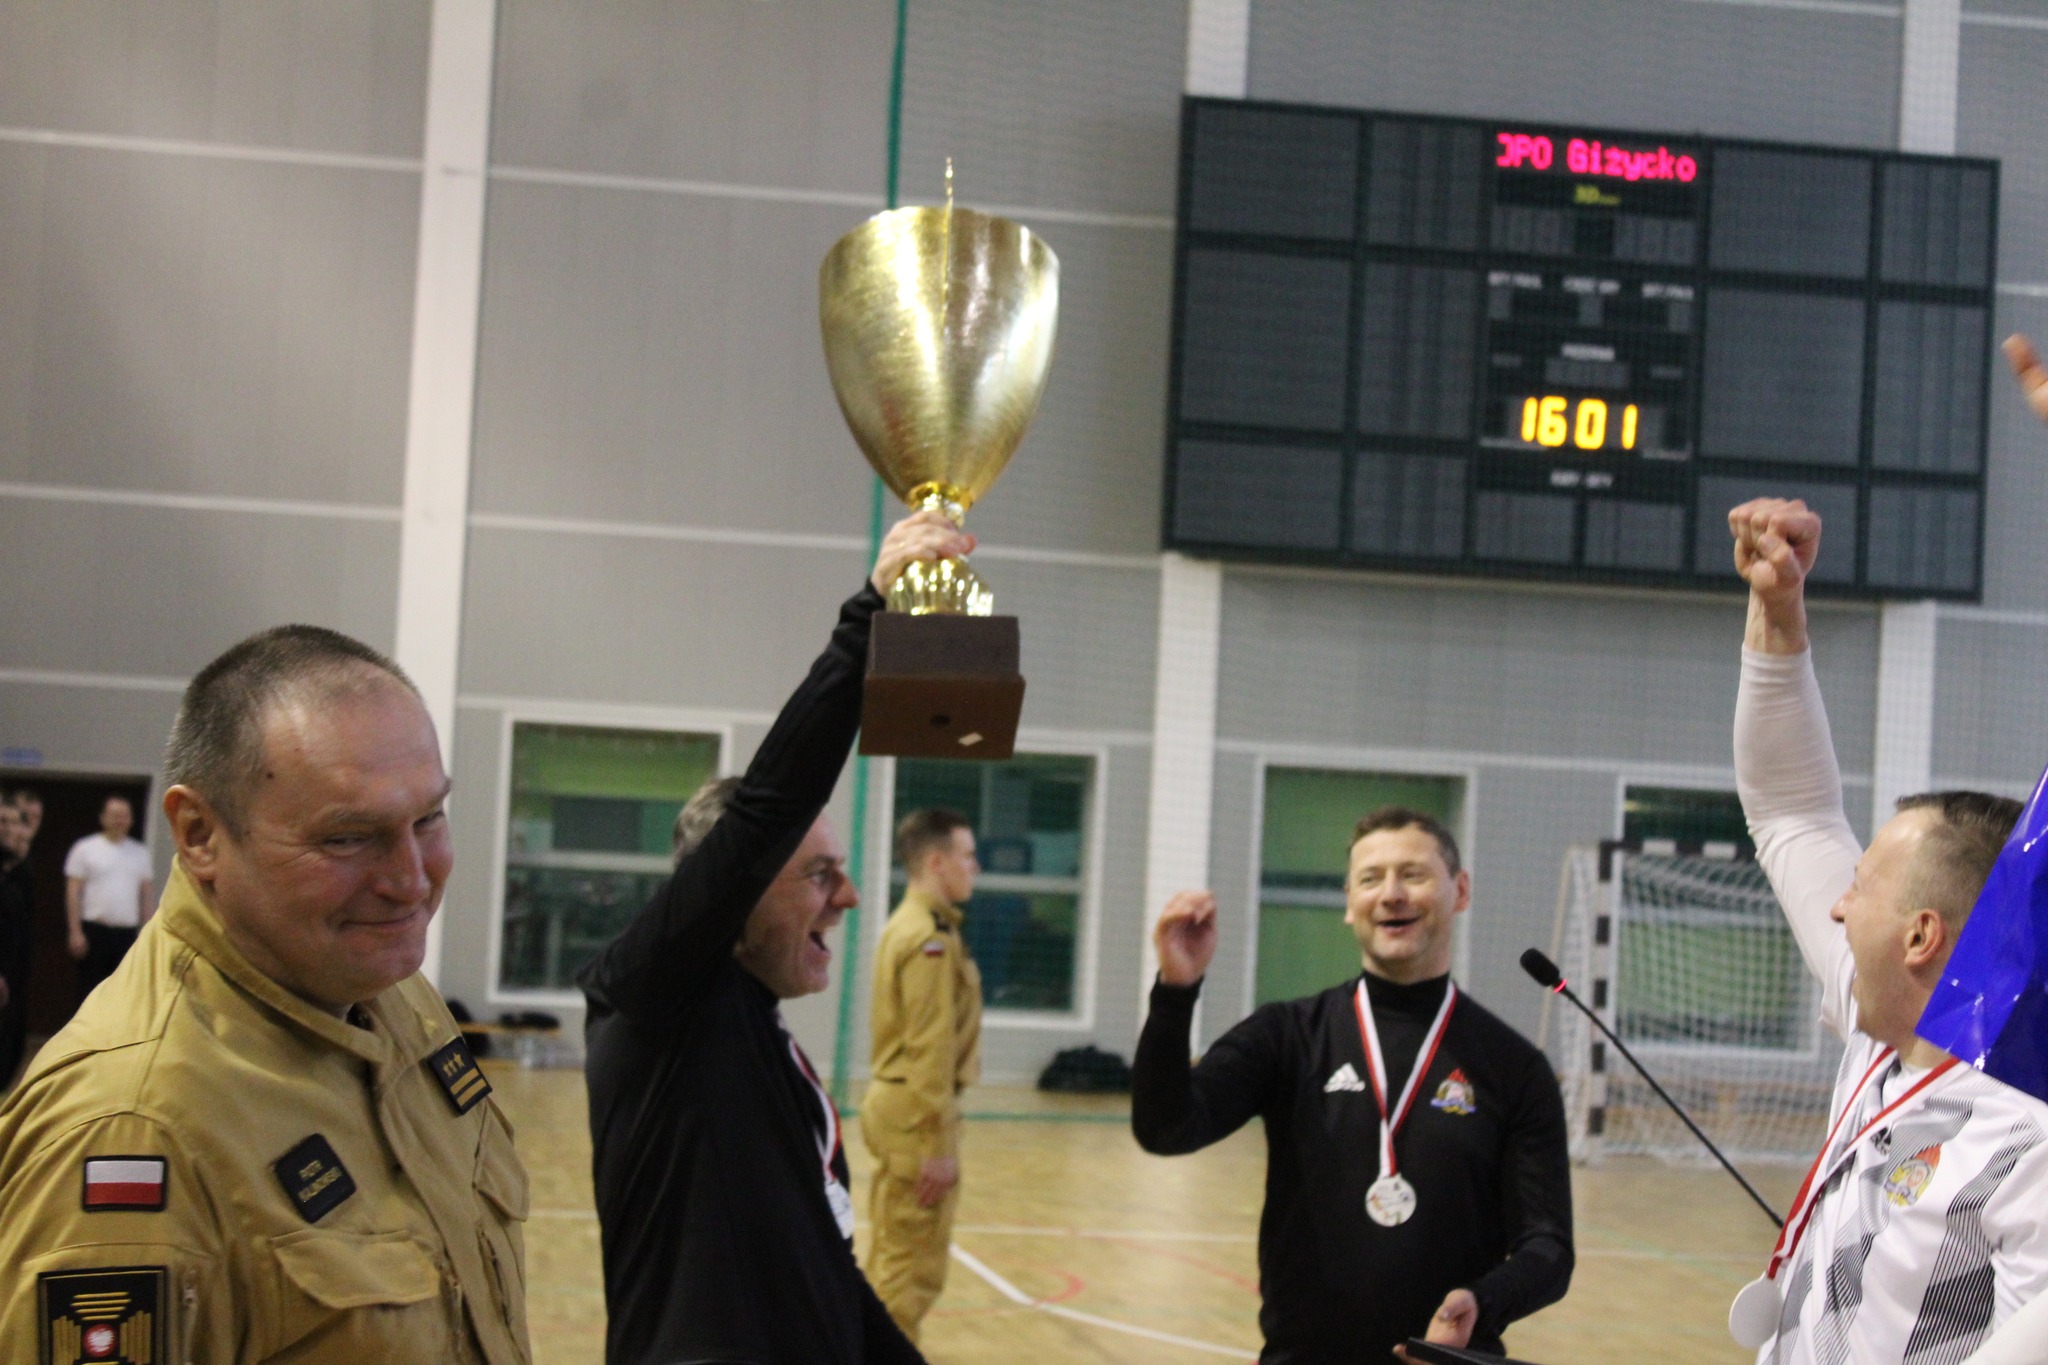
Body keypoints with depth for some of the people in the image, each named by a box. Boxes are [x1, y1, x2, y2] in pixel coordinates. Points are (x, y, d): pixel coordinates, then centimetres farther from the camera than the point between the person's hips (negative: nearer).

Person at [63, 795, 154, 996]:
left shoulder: (140, 853, 11)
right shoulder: (85, 849, 0)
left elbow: (146, 895, 12)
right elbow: (73, 892, -3)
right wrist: (75, 932, -10)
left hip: (127, 934, 3)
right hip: (94, 932, -3)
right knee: (90, 991, -1)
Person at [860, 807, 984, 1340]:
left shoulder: (906, 926, 14)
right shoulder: (932, 937, -17)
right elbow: (931, 1048, -21)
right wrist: (938, 1145, -21)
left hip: (894, 1101, 10)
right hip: (918, 1111, -10)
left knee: (891, 1257, 18)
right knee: (913, 1269, -4)